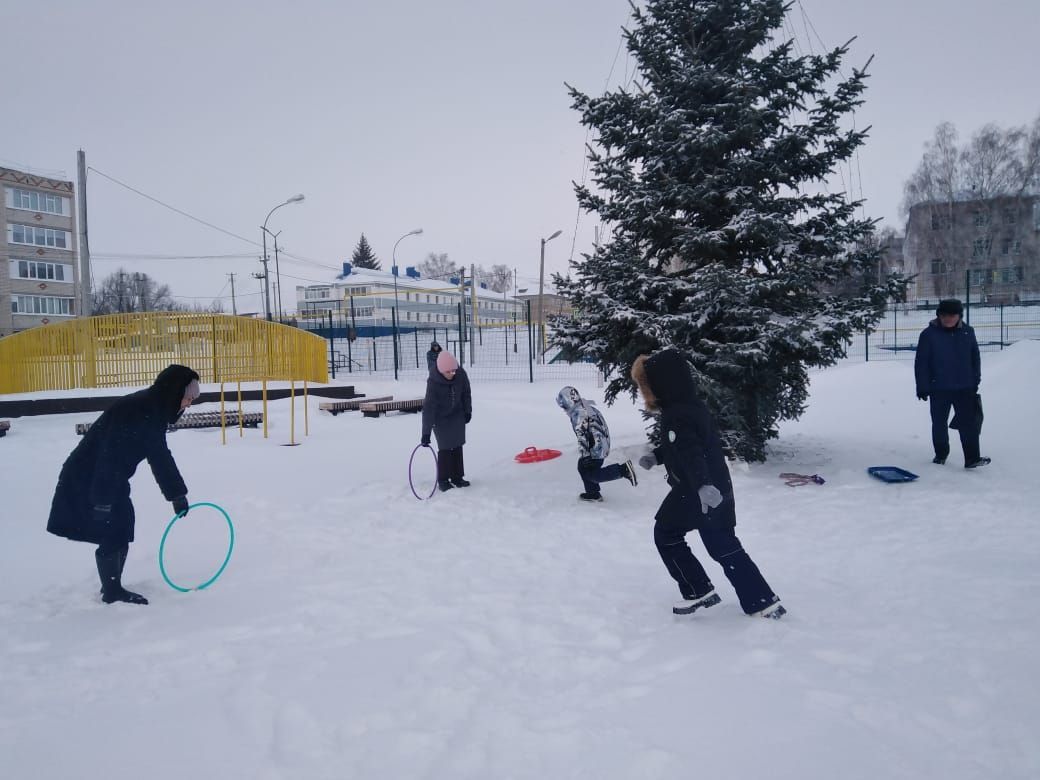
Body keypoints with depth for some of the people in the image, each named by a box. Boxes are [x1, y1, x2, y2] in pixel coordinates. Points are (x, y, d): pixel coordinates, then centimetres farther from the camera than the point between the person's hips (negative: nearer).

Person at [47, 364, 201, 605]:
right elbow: (111, 456, -30)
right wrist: (103, 501, -27)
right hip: (88, 479, -10)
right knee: (111, 534, -4)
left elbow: (160, 457, 12)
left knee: (122, 532, 13)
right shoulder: (135, 409, -28)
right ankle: (112, 592, 10)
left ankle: (112, 587, 27)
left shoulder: (154, 412, 3)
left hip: (111, 479, 10)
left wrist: (177, 494, 15)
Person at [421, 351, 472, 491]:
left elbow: (466, 393, -1)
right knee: (445, 448, -6)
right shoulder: (433, 382, -31)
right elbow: (428, 408, -33)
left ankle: (457, 477, 19)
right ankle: (443, 480, 7)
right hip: (440, 418, -4)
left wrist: (468, 411, 8)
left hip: (457, 415, 4)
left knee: (457, 446, 7)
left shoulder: (461, 374, -21)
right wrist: (426, 433, -36)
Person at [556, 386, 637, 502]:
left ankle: (623, 470, -7)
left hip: (595, 448, -10)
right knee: (584, 468, 17)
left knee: (592, 474, -2)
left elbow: (582, 436, -23)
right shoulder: (586, 405, 10)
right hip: (600, 444, 10)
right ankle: (593, 493, 24)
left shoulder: (578, 413, -19)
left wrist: (584, 456, -21)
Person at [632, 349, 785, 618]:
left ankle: (698, 591, 12)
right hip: (717, 488, 9)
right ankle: (763, 601, 17)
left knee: (666, 534, 9)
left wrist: (702, 486, -46)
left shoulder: (675, 415, -20)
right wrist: (655, 456, 29)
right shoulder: (692, 405, 10)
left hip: (695, 492, -9)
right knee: (724, 545, 15)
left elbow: (690, 452, -35)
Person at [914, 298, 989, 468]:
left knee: (969, 424, -1)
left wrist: (975, 382, 10)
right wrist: (922, 387, -9)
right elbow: (921, 363, -6)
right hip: (938, 389, -2)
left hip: (964, 389, 2)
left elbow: (975, 358, 12)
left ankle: (972, 459, 1)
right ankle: (941, 454, 27)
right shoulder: (929, 334, -7)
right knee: (939, 423, 10)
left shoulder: (967, 332, 4)